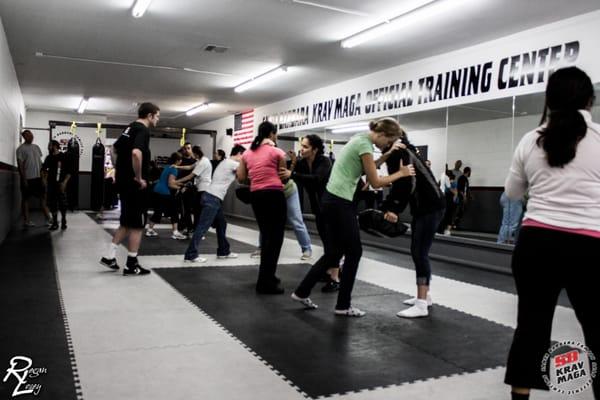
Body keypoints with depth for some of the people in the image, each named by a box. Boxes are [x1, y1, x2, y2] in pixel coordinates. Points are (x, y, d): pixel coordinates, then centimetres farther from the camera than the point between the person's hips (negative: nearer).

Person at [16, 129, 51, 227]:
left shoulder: (36, 147, 11)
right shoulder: (21, 149, -8)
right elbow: (20, 165, -11)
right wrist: (23, 179, -15)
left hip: (38, 177, 6)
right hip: (27, 178, -6)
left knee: (43, 197, 6)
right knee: (25, 198, 4)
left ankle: (48, 218, 12)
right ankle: (26, 220, 10)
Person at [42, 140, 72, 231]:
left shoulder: (64, 157, -5)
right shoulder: (48, 158, 9)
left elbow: (69, 172, -6)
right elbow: (44, 169, 19)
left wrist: (65, 182, -15)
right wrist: (45, 179, 5)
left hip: (61, 184, -5)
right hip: (51, 184, 5)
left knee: (62, 204, -1)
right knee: (52, 204, 6)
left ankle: (63, 222, 12)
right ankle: (55, 222, 15)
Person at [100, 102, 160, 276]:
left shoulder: (130, 128, 15)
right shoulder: (143, 131, -15)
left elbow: (114, 149, 25)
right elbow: (136, 153, -32)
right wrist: (139, 178, -21)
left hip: (124, 181, 9)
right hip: (134, 184, -9)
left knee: (126, 223, 18)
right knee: (136, 225, 0)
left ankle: (109, 256, 20)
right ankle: (131, 265, 7)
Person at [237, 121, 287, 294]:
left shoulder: (247, 153, 12)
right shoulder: (277, 152, -2)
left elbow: (240, 178, 11)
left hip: (256, 195, 6)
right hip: (274, 194, -6)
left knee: (266, 236, 19)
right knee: (275, 238, -1)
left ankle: (267, 277, 29)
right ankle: (265, 282, -2)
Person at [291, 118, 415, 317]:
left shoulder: (361, 139, 14)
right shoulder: (365, 145, -15)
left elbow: (370, 167, 20)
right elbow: (375, 182, -13)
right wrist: (401, 173, -3)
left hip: (332, 199, 10)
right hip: (340, 202, -10)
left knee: (333, 253, 15)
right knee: (354, 252, 2)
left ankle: (301, 292, 22)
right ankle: (343, 305, 12)